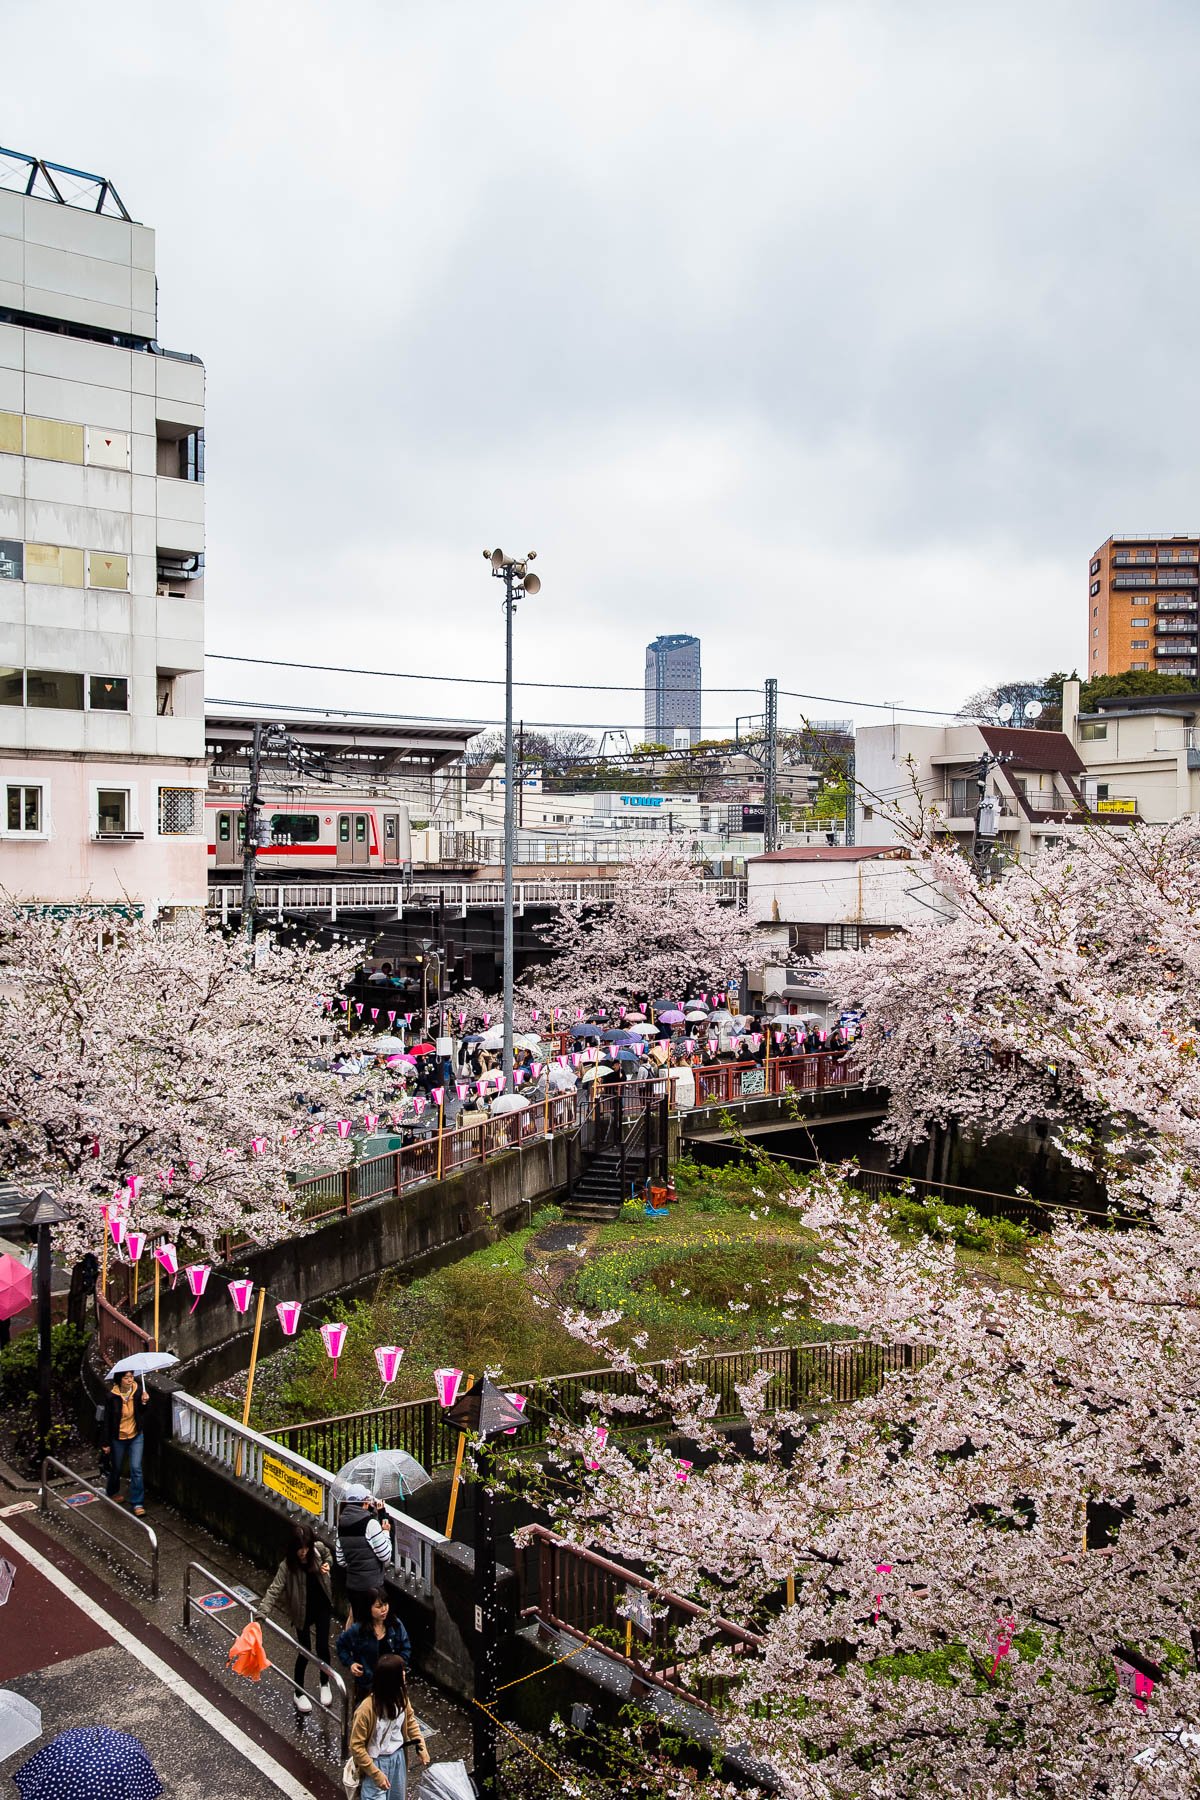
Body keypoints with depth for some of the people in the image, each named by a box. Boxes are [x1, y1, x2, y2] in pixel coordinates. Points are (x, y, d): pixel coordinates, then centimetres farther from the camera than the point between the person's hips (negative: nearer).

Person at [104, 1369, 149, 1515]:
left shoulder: (138, 1389, -12)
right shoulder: (112, 1396, -20)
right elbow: (107, 1420, -10)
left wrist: (144, 1402, -18)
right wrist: (107, 1443, -6)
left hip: (136, 1436, 1)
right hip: (118, 1438, -1)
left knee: (136, 1468, -3)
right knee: (117, 1468, 18)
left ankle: (137, 1503, 7)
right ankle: (112, 1492, 47)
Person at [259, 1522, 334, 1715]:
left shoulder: (319, 1549, -16)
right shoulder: (287, 1566, -26)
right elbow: (274, 1590, -32)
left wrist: (326, 1565, -12)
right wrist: (262, 1611, -46)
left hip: (322, 1606, 2)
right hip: (302, 1612, -2)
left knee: (323, 1647, 7)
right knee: (305, 1651, 6)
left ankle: (325, 1684, 34)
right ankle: (299, 1693, 30)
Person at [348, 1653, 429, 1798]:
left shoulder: (401, 1696, -13)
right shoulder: (367, 1709, -31)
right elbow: (356, 1746, -20)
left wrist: (421, 1748, 3)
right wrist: (376, 1774, -20)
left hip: (398, 1757, 6)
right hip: (376, 1762, -6)